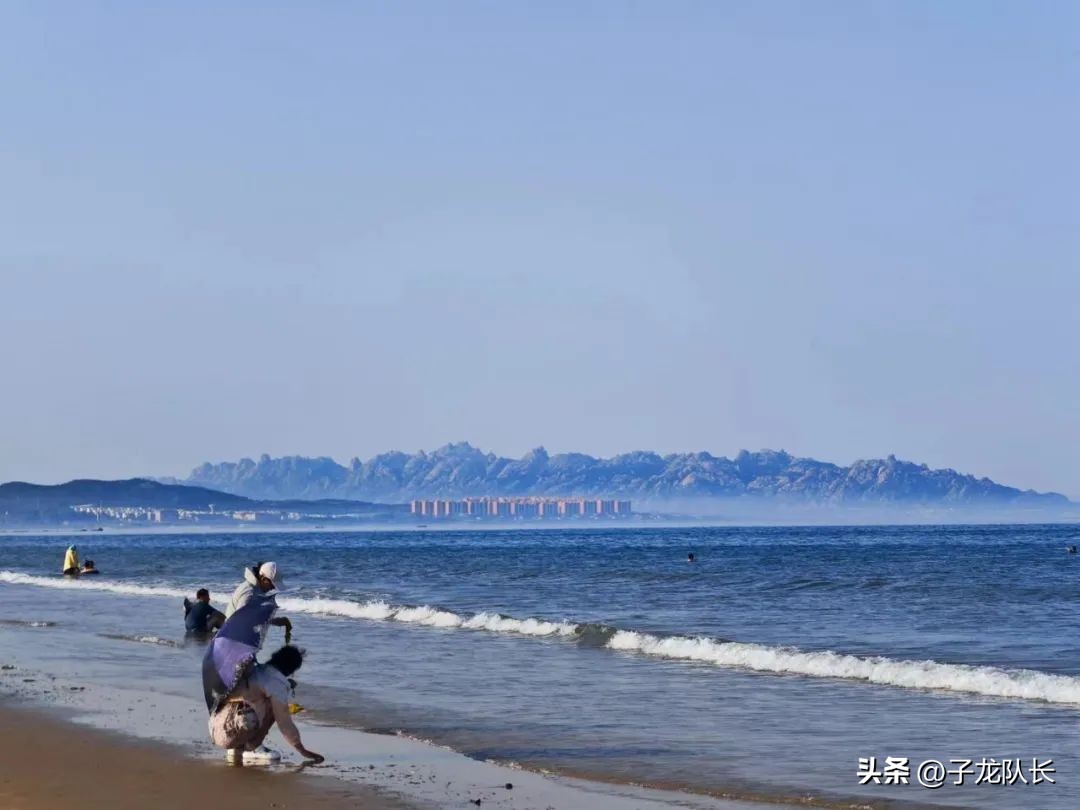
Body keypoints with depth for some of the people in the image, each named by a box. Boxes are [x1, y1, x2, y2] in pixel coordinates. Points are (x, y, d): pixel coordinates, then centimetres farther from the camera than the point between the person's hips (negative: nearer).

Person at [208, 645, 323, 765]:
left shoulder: (256, 671, 17)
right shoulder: (277, 684, -7)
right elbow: (285, 724, -3)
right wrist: (303, 751, 6)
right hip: (229, 733, -9)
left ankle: (237, 749, 14)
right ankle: (252, 750, -5)